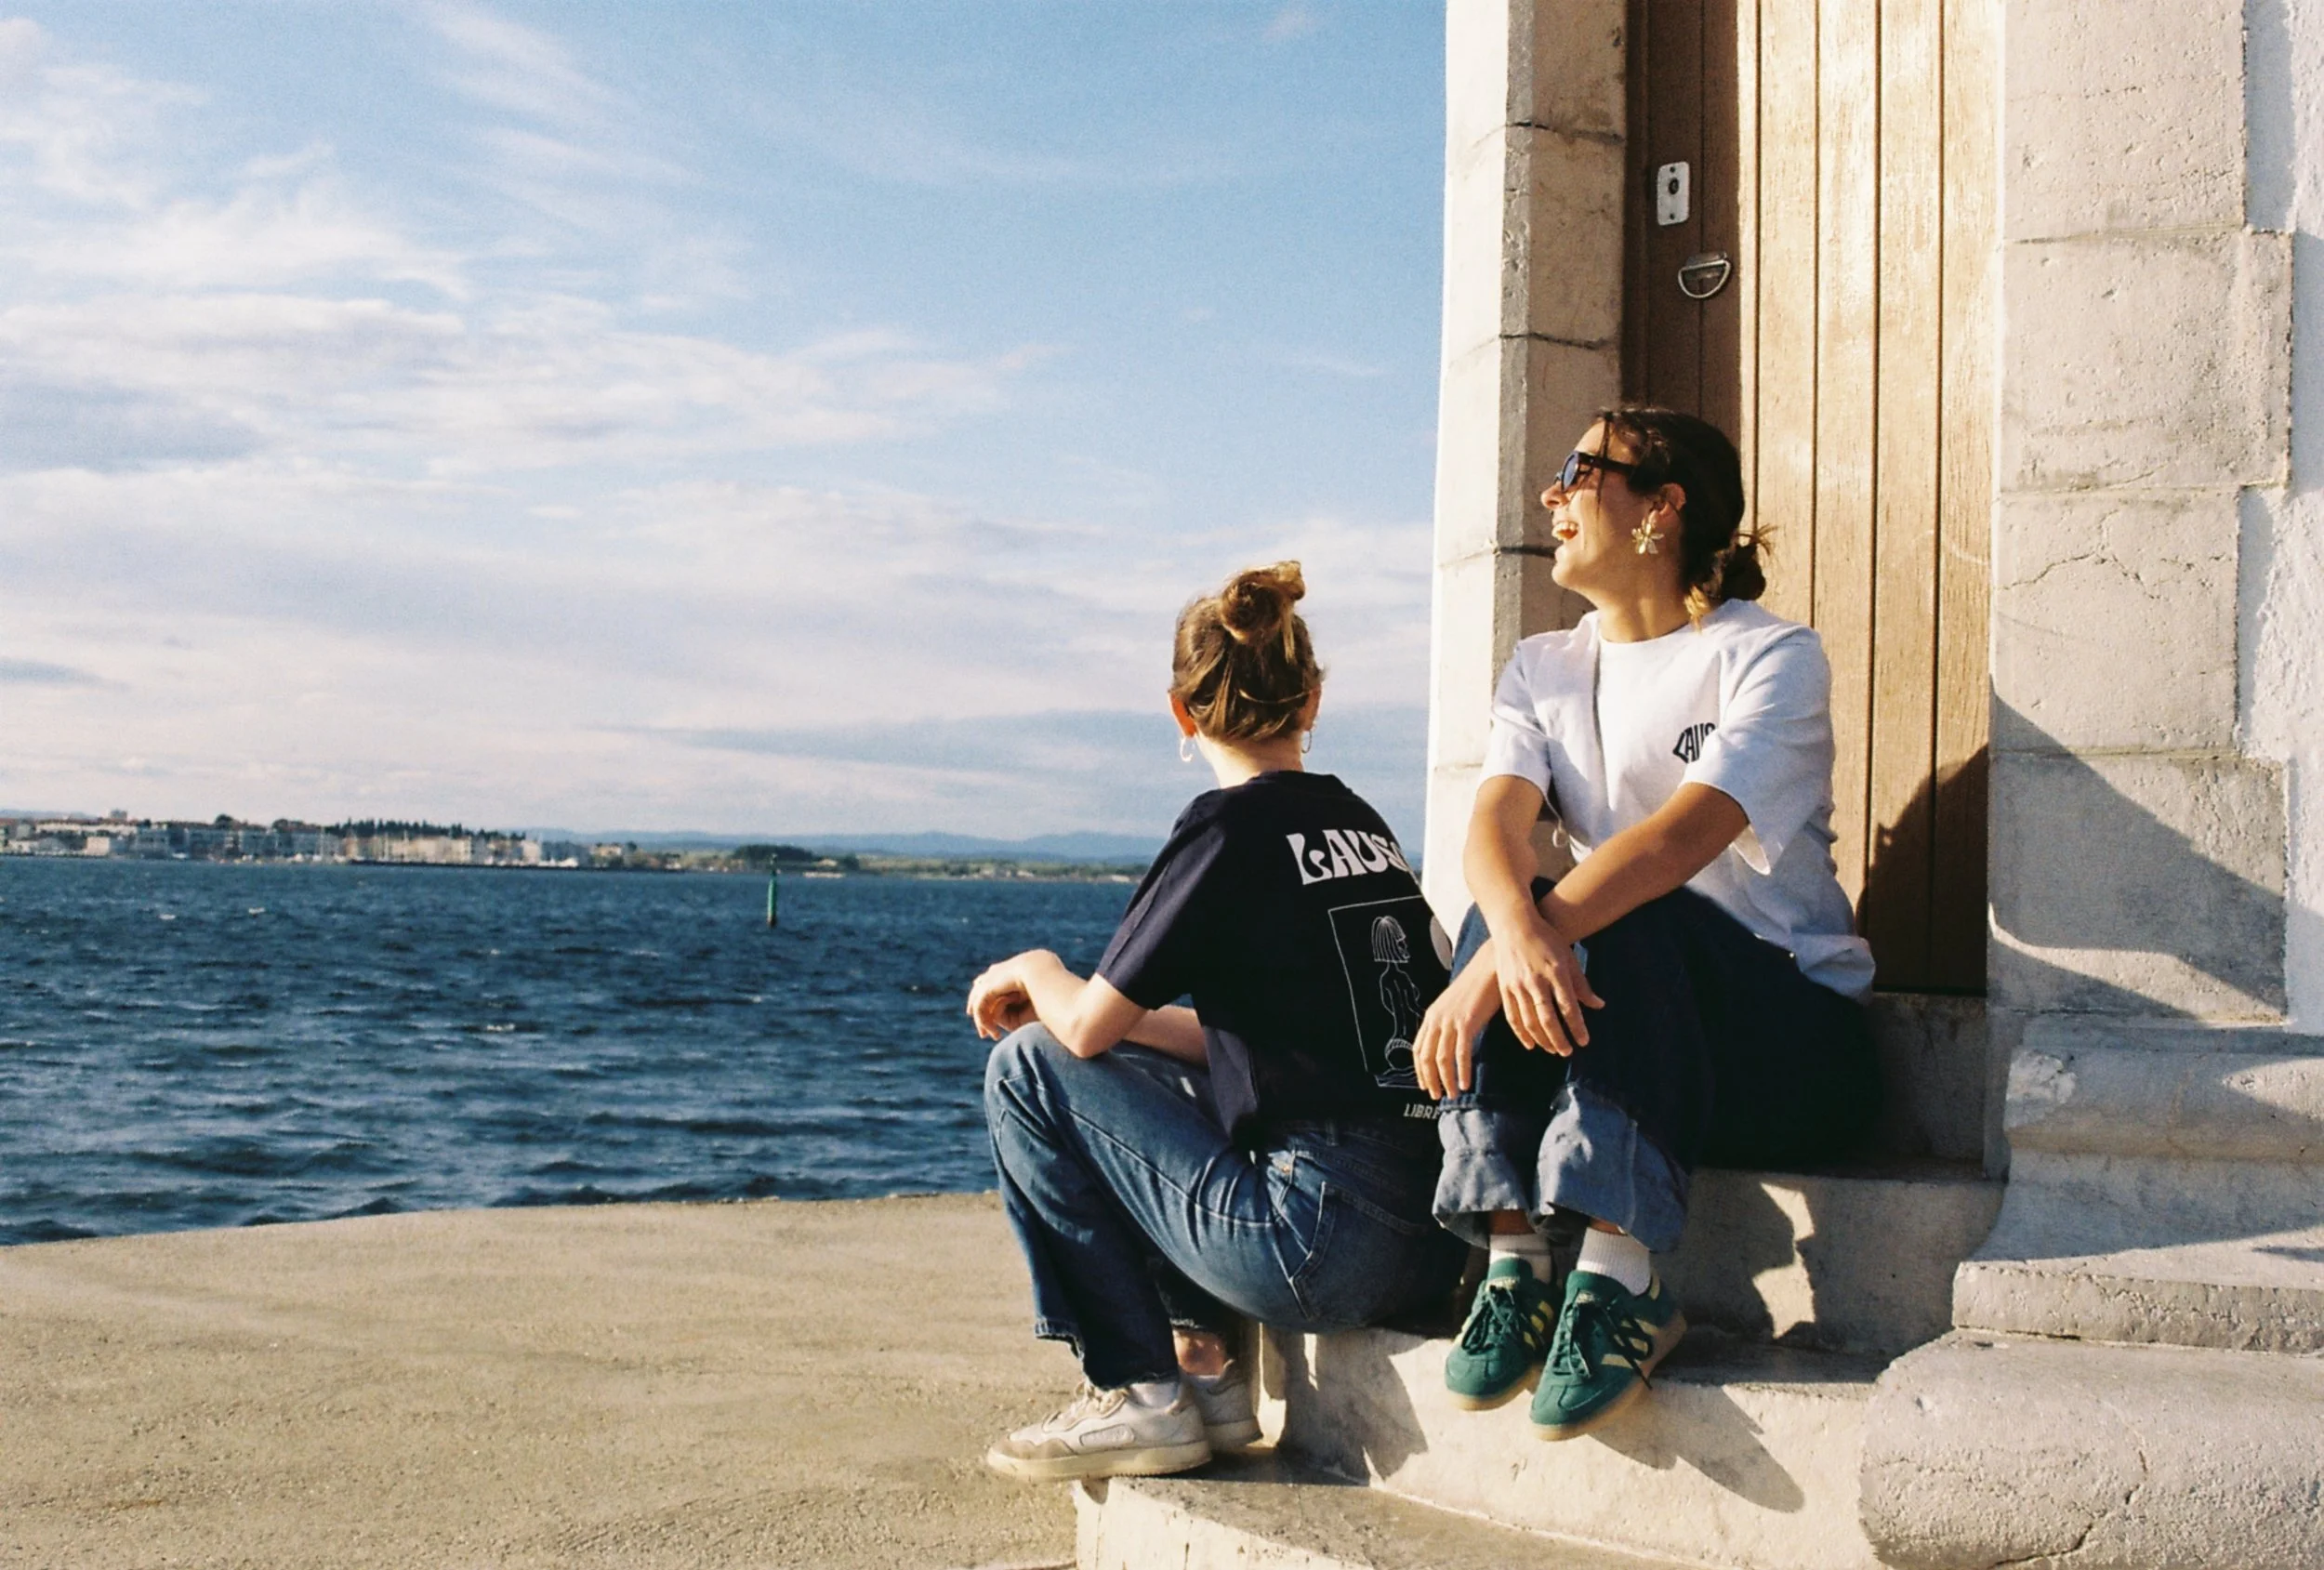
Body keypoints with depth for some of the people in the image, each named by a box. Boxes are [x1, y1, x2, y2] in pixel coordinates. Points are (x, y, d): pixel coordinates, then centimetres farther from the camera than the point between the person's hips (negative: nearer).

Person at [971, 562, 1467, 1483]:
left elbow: (1088, 1025, -4)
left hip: (1322, 1248, -8)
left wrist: (1035, 970, 18)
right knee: (1141, 1073, 25)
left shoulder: (1230, 828, -9)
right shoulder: (1361, 822, 14)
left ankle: (1139, 1392, 8)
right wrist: (1064, 997, 26)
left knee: (1030, 1068, 5)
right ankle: (1201, 1365, 17)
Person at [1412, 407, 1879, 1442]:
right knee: (1505, 915, -24)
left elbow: (1685, 834, -24)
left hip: (1794, 1046, -4)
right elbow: (1495, 822, -9)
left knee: (1633, 920, -32)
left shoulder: (1772, 657, -6)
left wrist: (1488, 970, -37)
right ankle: (1514, 1257, -28)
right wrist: (1515, 931, -35)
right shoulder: (1543, 670, 11)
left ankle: (1619, 1280, -34)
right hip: (1621, 1038, 4)